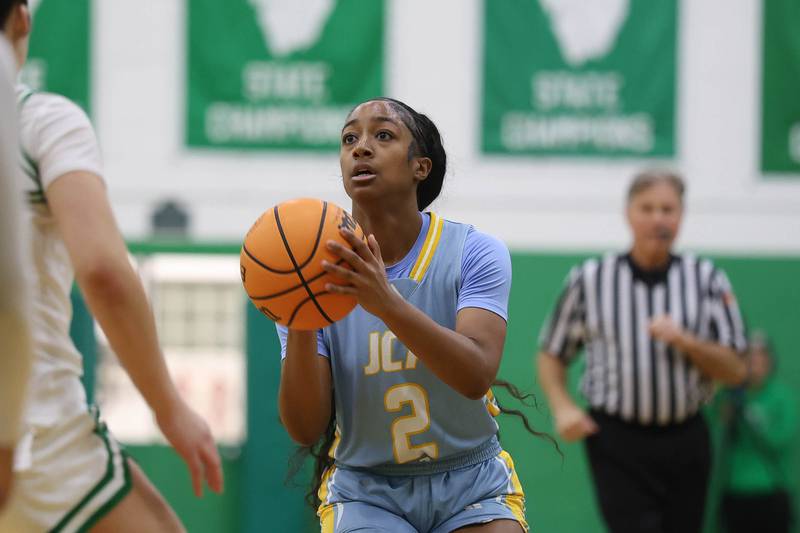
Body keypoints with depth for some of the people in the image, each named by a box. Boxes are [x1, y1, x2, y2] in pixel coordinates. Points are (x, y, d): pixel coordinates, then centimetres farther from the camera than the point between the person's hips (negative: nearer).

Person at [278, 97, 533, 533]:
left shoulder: (475, 252, -8)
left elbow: (476, 375, -25)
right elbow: (305, 430, -12)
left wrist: (387, 302, -38)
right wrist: (300, 331, -29)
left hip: (473, 488, 0)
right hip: (364, 491, 0)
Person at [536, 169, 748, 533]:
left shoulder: (707, 279, 4)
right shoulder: (589, 279, 2)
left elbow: (735, 371, 1)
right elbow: (551, 354, 11)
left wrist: (685, 341, -15)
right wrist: (562, 407, -7)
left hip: (685, 443, 2)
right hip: (617, 444, -2)